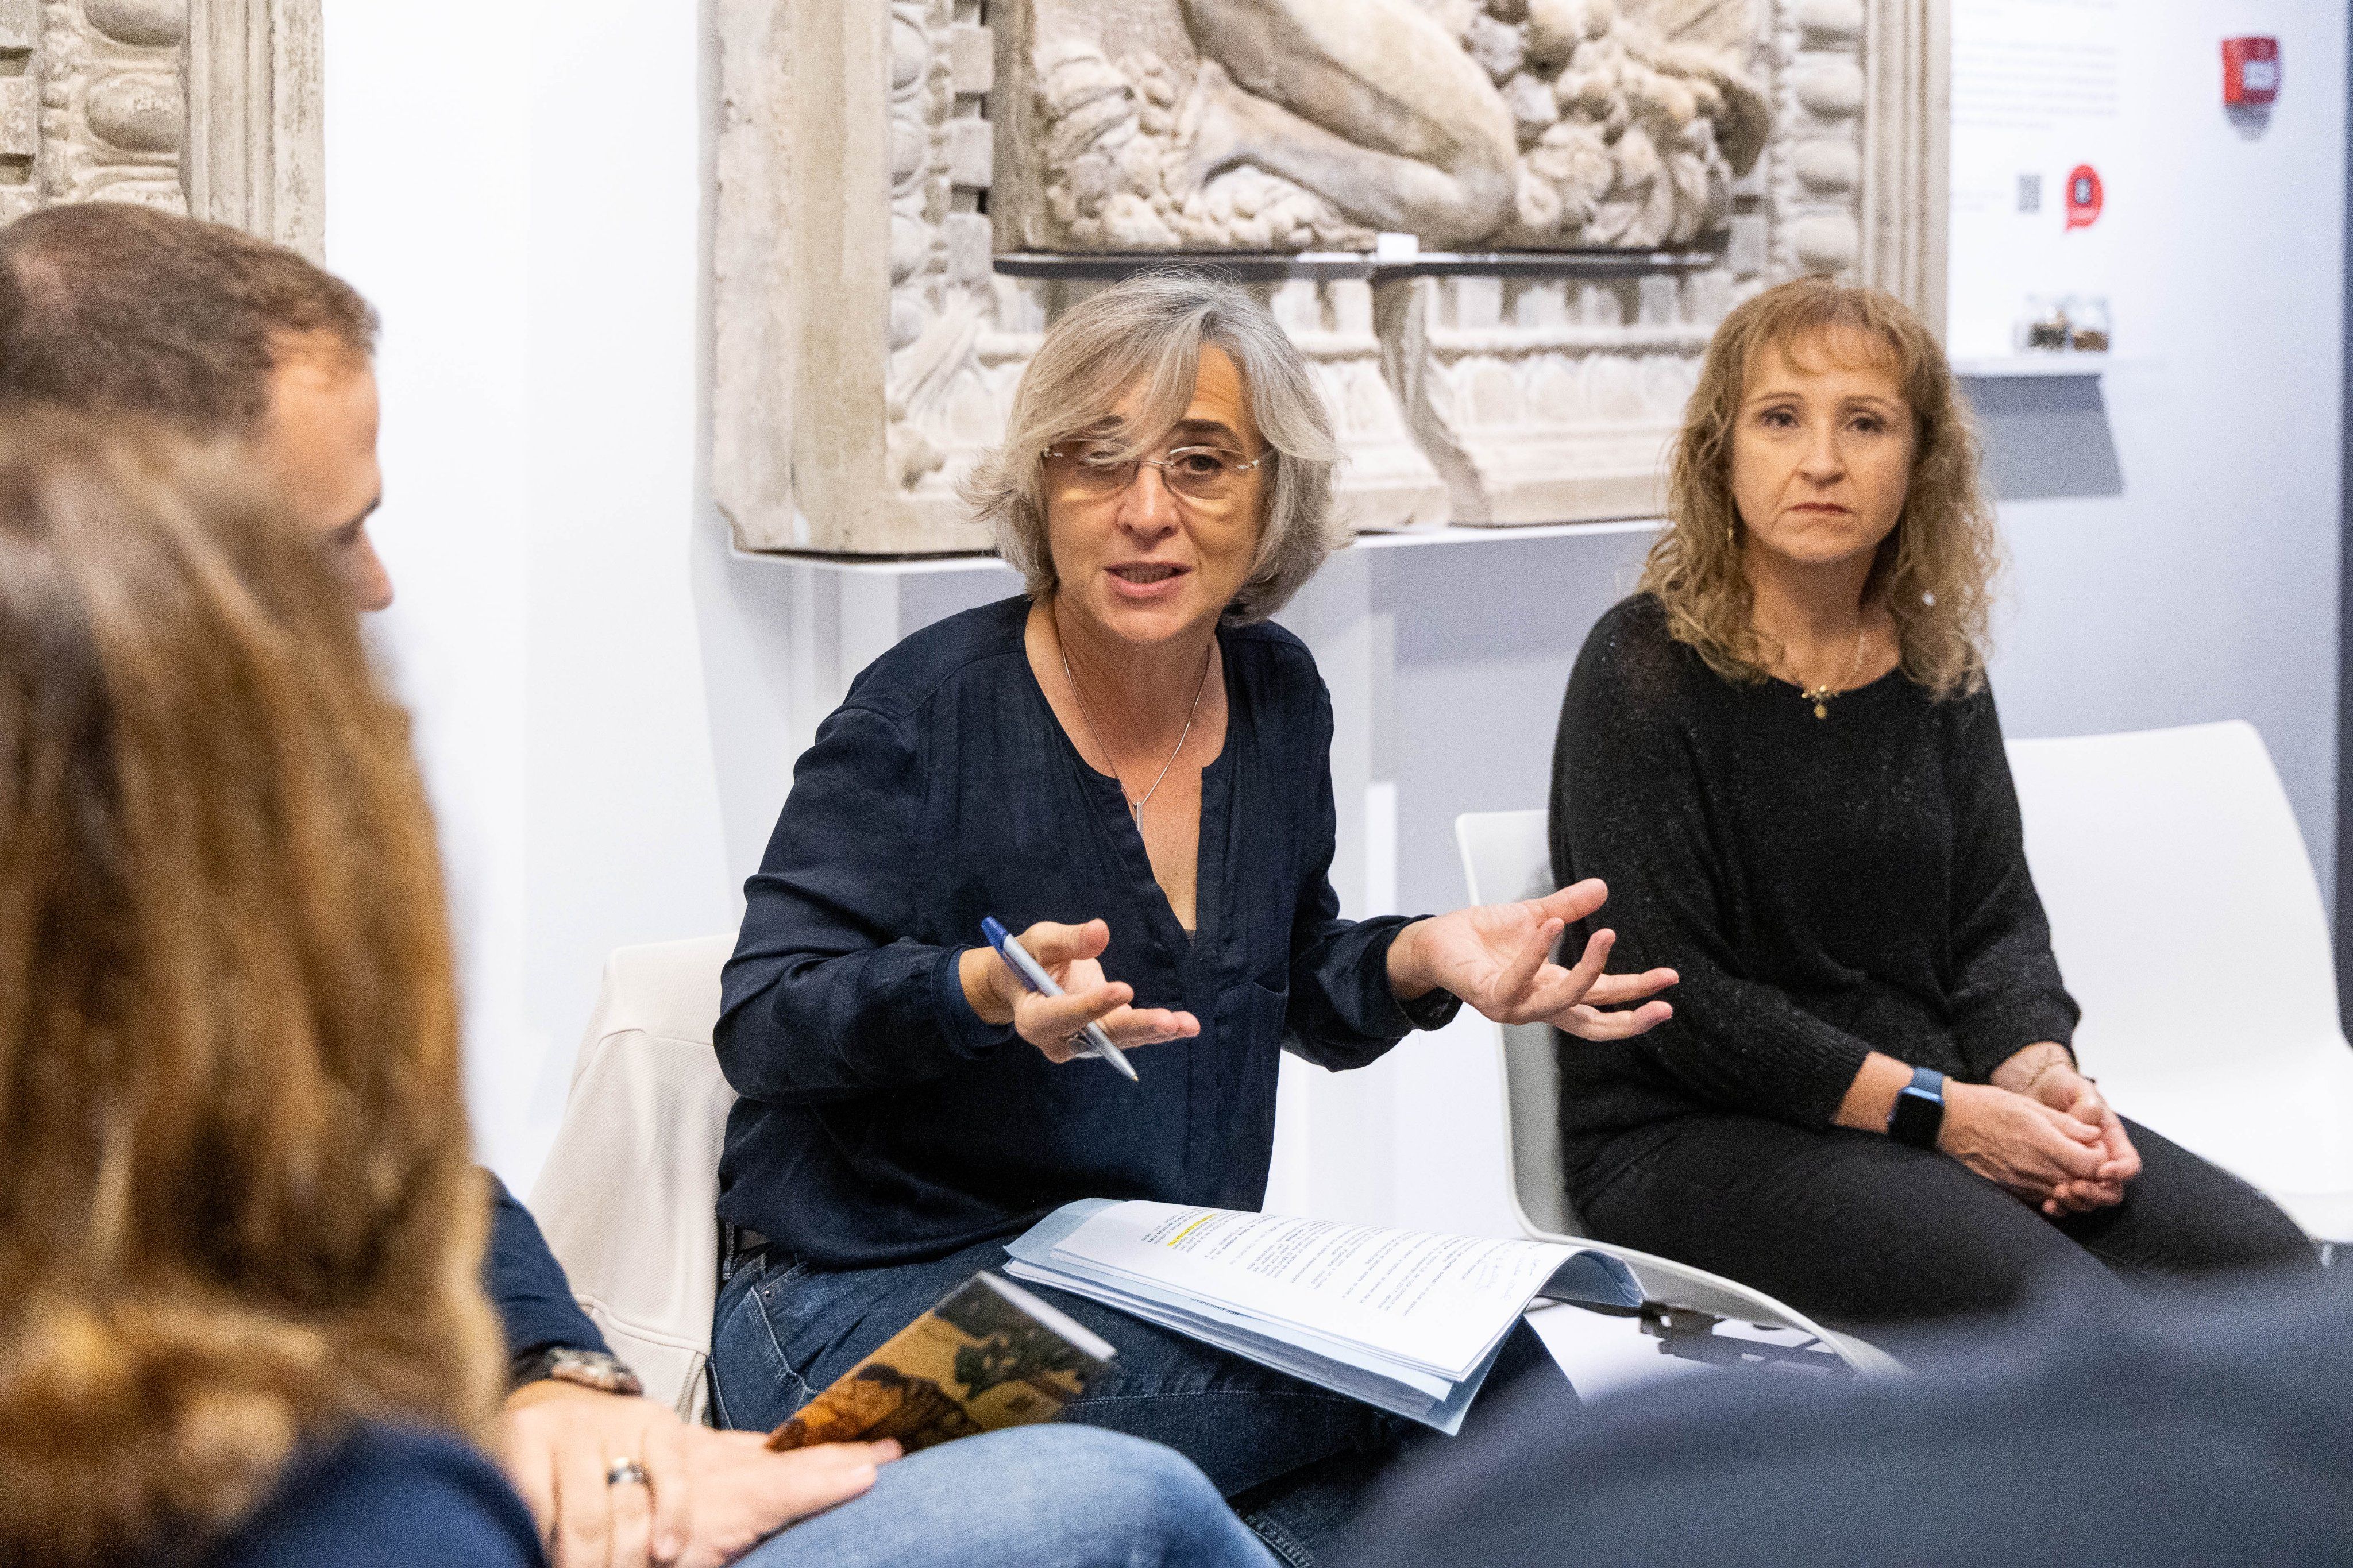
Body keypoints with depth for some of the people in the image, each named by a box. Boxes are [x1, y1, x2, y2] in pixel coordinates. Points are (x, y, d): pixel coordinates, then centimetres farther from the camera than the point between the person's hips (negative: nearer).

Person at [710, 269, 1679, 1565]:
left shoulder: (1276, 697, 7)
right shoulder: (927, 713, -11)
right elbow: (760, 1025, -12)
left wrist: (1420, 960, -2)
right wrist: (983, 992, -30)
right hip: (883, 1299, -7)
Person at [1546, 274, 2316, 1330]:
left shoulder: (1936, 665, 9)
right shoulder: (1644, 670, -10)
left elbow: (1996, 921, 11)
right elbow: (1675, 998, -15)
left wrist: (2038, 1071, -12)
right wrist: (1937, 1111, -19)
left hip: (1938, 1100, 7)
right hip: (1691, 1134, -6)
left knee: (2264, 1260, -12)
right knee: (2063, 1312, -28)